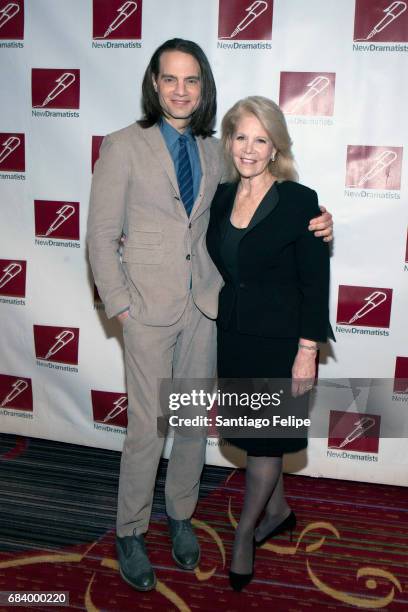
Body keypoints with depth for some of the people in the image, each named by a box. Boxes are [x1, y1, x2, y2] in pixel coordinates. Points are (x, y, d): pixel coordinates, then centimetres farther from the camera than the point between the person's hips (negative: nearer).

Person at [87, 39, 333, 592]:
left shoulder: (213, 152, 8)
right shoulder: (124, 146, -5)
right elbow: (101, 236, -5)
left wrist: (311, 226, -4)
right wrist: (120, 307, -9)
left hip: (204, 306, 4)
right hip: (150, 308, -4)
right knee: (148, 427, 2)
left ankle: (181, 515, 36)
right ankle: (130, 531, 25)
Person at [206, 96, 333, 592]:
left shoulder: (299, 201, -13)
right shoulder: (221, 198, 3)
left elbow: (315, 284, -12)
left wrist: (307, 352, -14)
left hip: (279, 342, -5)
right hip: (233, 337, 6)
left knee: (265, 439, 7)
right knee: (252, 434, 18)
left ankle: (244, 533, 29)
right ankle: (278, 510, 42)